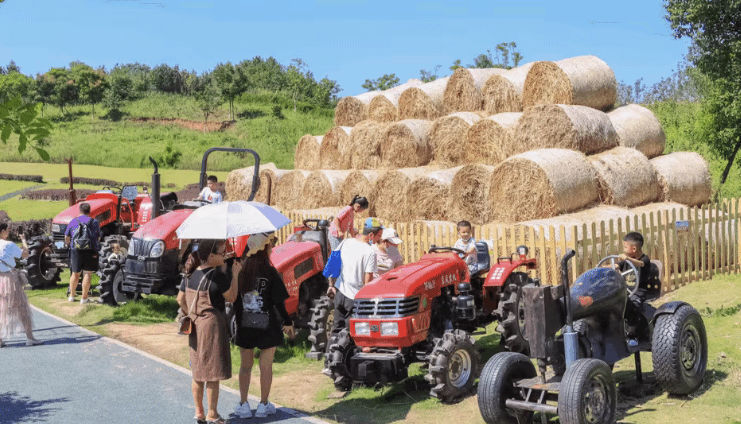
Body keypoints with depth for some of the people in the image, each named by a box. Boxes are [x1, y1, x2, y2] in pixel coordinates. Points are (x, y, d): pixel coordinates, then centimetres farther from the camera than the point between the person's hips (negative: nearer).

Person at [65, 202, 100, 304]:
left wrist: (69, 244, 31)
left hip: (76, 251, 2)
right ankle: (84, 298, 1)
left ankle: (72, 296, 24)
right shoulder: (94, 222, 3)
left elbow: (66, 238, 11)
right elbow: (98, 238, 5)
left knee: (75, 274, 15)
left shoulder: (73, 222, 7)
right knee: (87, 274, 1)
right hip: (90, 251, -2)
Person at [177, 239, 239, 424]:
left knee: (198, 371, 16)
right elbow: (231, 298, -6)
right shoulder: (218, 275, -17)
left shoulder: (190, 274, 4)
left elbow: (180, 299, 10)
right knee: (213, 373, 3)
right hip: (212, 324, -7)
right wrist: (235, 274, -1)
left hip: (195, 325, 7)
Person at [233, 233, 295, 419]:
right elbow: (278, 302, -13)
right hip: (267, 326, -3)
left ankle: (243, 405, 19)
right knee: (266, 367, 10)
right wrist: (287, 322, 1)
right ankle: (263, 405, 18)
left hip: (244, 327, 3)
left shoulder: (240, 270, -4)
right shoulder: (270, 272, -14)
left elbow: (233, 298, -1)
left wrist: (236, 321, 11)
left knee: (245, 366, 16)